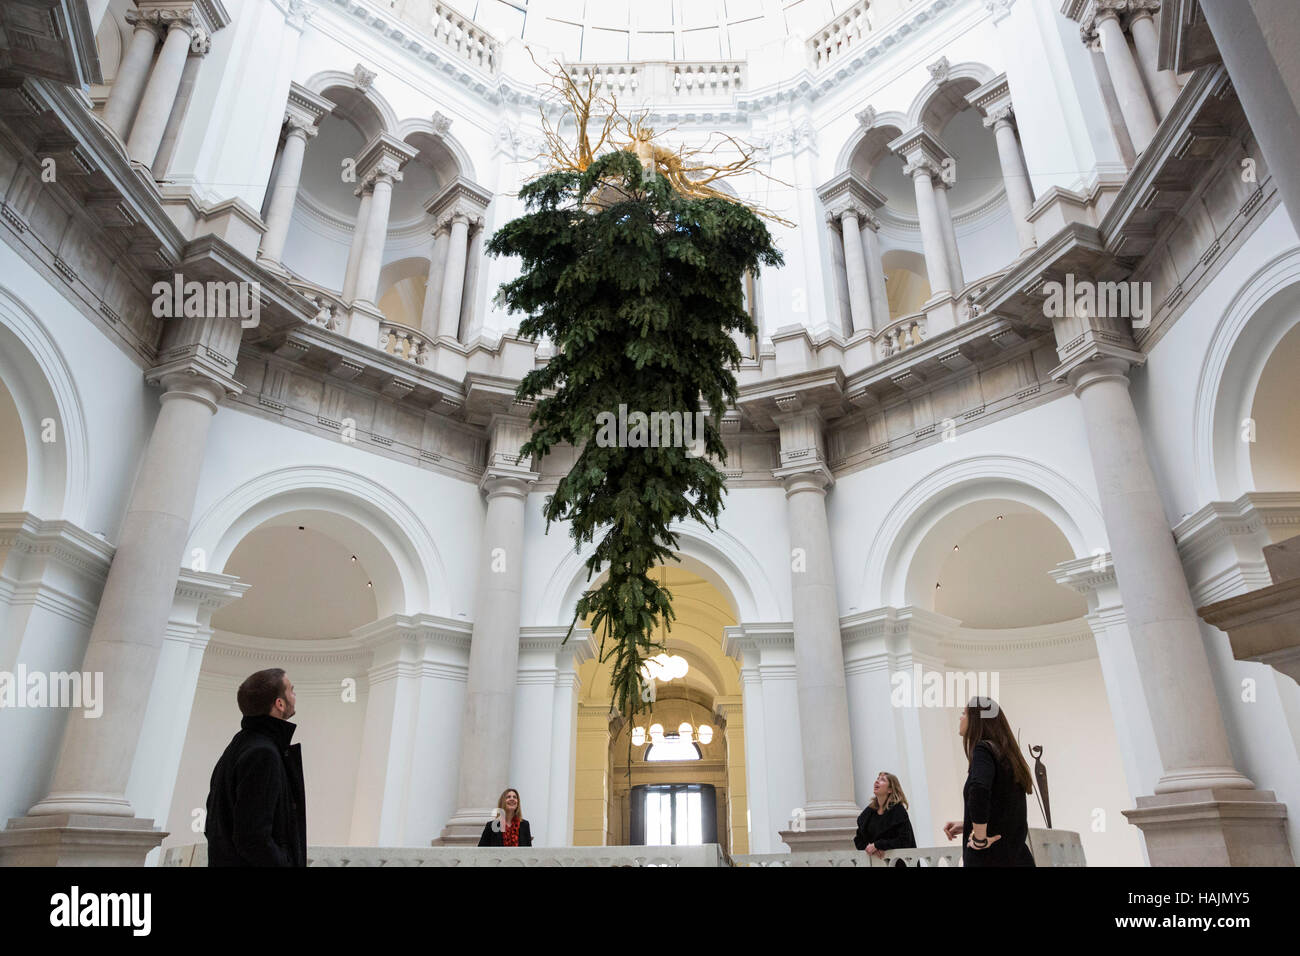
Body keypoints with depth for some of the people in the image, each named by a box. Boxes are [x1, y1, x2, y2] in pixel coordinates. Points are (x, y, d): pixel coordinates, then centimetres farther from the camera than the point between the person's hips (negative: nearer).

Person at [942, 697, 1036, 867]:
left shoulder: (983, 749, -11)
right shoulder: (1007, 753, 15)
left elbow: (979, 790, -31)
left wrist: (979, 838, -20)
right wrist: (966, 825, 20)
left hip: (990, 859, -8)